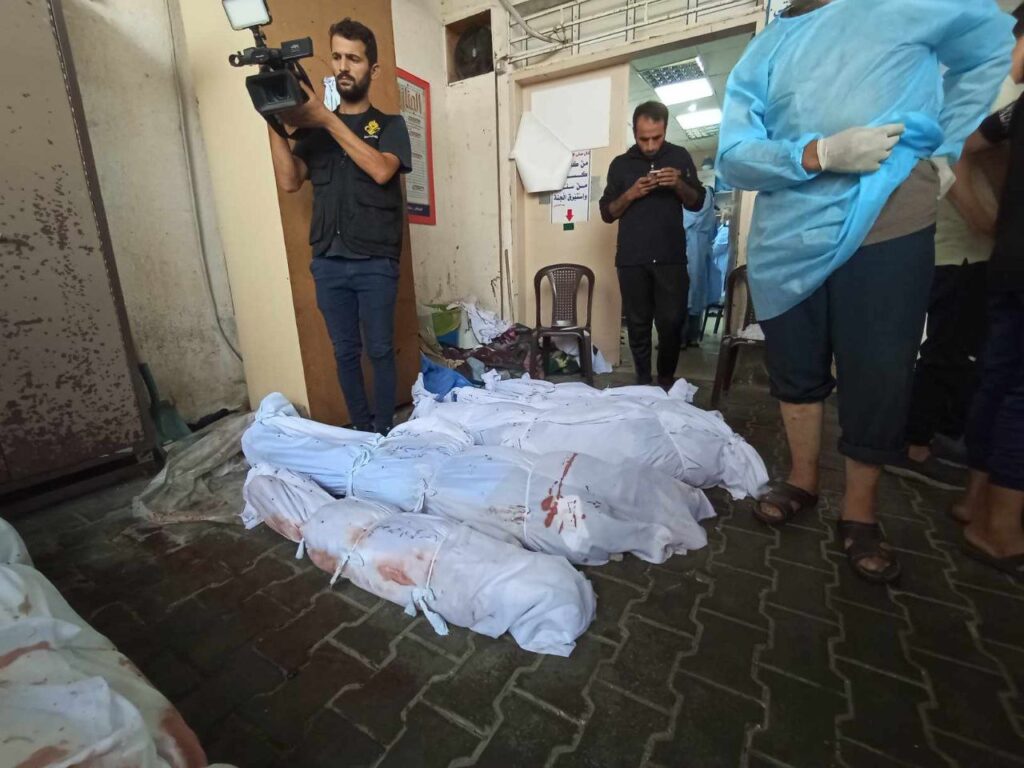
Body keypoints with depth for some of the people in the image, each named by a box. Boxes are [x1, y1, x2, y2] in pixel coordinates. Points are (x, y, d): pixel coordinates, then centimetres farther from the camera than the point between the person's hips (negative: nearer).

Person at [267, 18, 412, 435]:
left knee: (380, 351, 1)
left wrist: (328, 120, -11)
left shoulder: (389, 124, 8)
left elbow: (381, 170, -12)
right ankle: (361, 431, 23)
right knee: (345, 352, 8)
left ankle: (384, 433, 15)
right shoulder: (313, 128, 16)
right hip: (327, 262, 3)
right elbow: (289, 181, 3)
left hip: (375, 263, -3)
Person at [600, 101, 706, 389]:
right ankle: (642, 381, 15)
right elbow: (607, 212, 7)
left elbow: (697, 203, 10)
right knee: (637, 323, 3)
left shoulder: (680, 157, 10)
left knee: (672, 322, -3)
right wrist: (630, 194, -11)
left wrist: (679, 185, -9)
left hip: (671, 257, 0)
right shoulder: (621, 164, 9)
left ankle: (667, 379, 16)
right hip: (631, 259, 0)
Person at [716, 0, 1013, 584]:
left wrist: (945, 146, 7)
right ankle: (804, 482, 30)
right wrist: (820, 154, -16)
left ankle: (860, 515, 19)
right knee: (797, 369, 10)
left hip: (889, 227, -2)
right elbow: (733, 156, -1)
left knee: (878, 378, 1)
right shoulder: (761, 54, 11)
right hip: (787, 238, 3)